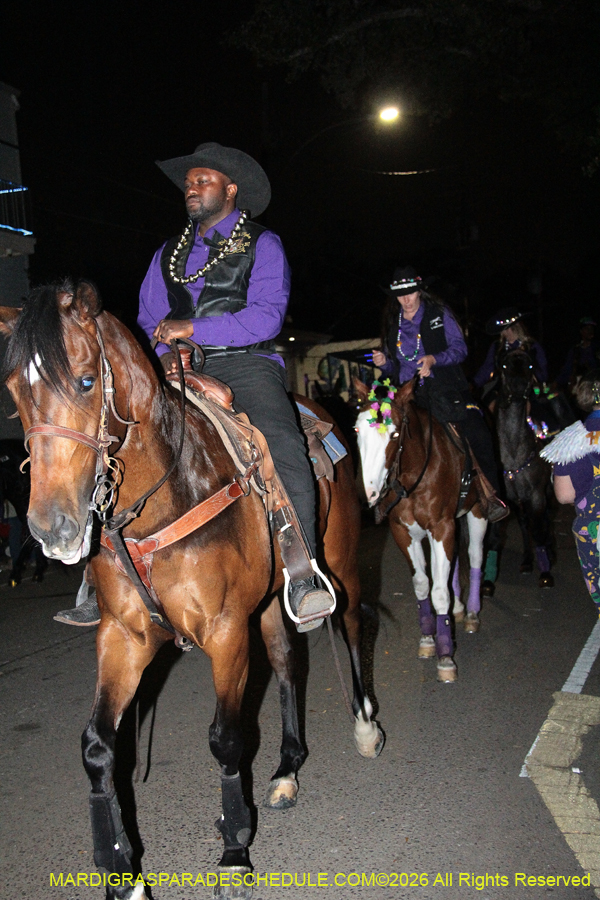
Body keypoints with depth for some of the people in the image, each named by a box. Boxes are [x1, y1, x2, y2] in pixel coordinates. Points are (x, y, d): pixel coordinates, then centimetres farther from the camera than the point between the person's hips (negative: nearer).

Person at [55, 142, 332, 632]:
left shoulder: (262, 244, 6)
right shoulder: (169, 254, 22)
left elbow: (265, 317, -8)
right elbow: (150, 321, 21)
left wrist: (191, 328, -14)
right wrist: (166, 352, -2)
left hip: (247, 366, -4)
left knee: (283, 446, -33)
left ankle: (302, 577, -29)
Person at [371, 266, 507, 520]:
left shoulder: (439, 314, 7)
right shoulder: (392, 325, 15)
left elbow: (460, 348, -1)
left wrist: (434, 359, -19)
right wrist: (383, 363, -3)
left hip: (444, 387, -3)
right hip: (408, 393, 3)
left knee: (477, 431, -20)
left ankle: (491, 494, -6)